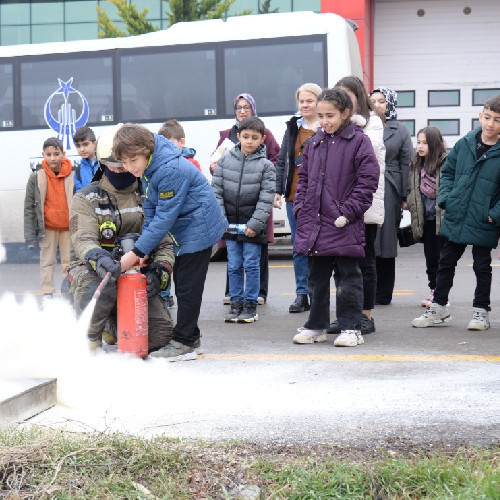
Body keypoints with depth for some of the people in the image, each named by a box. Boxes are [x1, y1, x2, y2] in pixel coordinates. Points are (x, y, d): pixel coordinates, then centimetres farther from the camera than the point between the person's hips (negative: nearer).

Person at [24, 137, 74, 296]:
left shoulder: (72, 175, -2)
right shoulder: (36, 177, -3)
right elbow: (29, 207, -1)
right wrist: (29, 235, -5)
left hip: (68, 227, 0)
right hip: (47, 227, 0)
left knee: (69, 261, 5)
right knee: (47, 260, 4)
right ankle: (47, 293, 10)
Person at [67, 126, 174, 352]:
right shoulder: (86, 199, -1)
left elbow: (164, 243, 5)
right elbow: (84, 239, -18)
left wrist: (159, 273, -17)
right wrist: (99, 259, -42)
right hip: (91, 268, -4)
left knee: (160, 335, -11)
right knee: (102, 288, -41)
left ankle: (112, 325, 22)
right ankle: (90, 337, -10)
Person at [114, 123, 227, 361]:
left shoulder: (171, 170, -29)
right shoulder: (149, 166, 0)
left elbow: (164, 218, -28)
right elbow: (151, 208, 8)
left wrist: (136, 253, -25)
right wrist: (144, 247, 0)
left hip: (198, 227, -10)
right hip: (183, 230, 10)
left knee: (188, 286, -7)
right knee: (181, 283, 14)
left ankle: (183, 343, -2)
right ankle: (189, 335, 25)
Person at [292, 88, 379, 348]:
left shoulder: (358, 141, -7)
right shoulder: (314, 143, 11)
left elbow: (368, 180, -10)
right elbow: (303, 178, 18)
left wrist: (349, 211, -15)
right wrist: (300, 208, 6)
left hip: (345, 227, -6)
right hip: (315, 223, 6)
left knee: (348, 277, 4)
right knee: (317, 277, 14)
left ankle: (350, 328, 11)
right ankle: (316, 326, 24)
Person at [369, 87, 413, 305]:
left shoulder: (400, 130, 8)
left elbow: (406, 164, 4)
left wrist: (404, 196, -3)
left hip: (389, 191, -1)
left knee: (386, 241, 3)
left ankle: (383, 294, 9)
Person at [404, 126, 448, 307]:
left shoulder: (446, 163, -11)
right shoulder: (416, 165, 10)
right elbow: (411, 191, 20)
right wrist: (408, 202, 4)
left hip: (443, 218, -6)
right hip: (426, 219, 6)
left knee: (443, 257, 0)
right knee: (430, 257, 13)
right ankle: (433, 291, 22)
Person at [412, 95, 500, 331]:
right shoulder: (464, 144, 1)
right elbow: (448, 172, 12)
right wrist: (445, 198, 1)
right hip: (455, 218, 4)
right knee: (446, 263, 13)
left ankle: (481, 311, 22)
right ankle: (438, 308, 25)